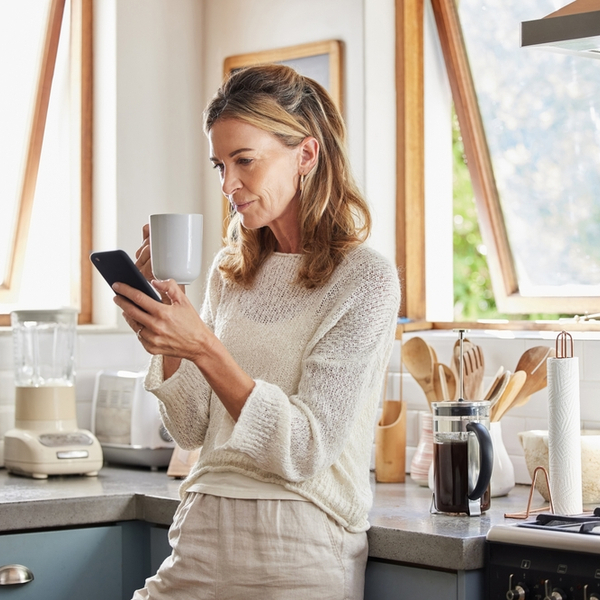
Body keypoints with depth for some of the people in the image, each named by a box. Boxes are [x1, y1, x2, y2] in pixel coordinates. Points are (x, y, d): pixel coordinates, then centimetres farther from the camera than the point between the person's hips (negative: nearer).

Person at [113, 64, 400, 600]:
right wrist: (164, 329, -5)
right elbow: (191, 429, 9)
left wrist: (203, 348, -23)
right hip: (200, 545, 5)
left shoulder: (365, 279, -9)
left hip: (299, 556, -5)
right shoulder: (230, 273, 10)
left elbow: (305, 449, -15)